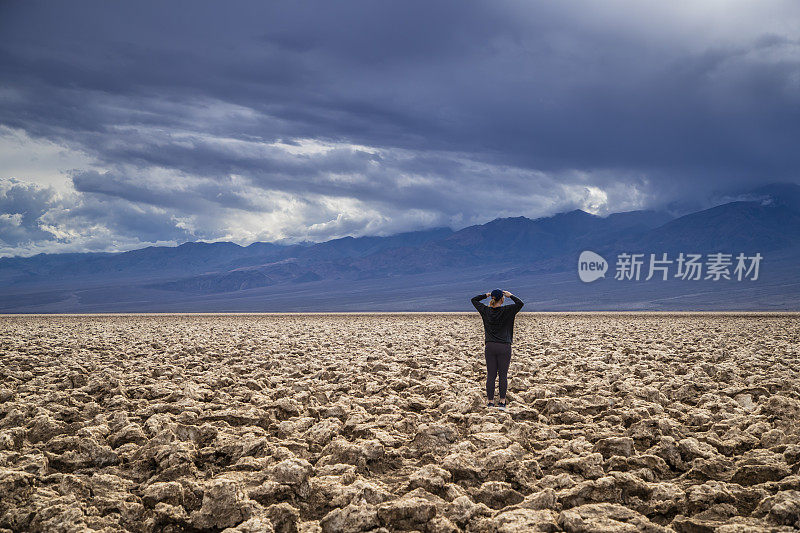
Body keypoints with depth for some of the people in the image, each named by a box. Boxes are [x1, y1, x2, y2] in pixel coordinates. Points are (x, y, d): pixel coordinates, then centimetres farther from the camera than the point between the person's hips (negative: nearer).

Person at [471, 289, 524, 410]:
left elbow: (474, 300, 15)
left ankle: (490, 401, 7)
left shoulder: (486, 310, 3)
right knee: (503, 375, 4)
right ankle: (502, 401, 6)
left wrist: (486, 295, 13)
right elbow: (520, 303, -11)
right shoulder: (506, 311, -7)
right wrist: (511, 296, 0)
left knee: (490, 375, 5)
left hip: (490, 346, 3)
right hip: (504, 347, -3)